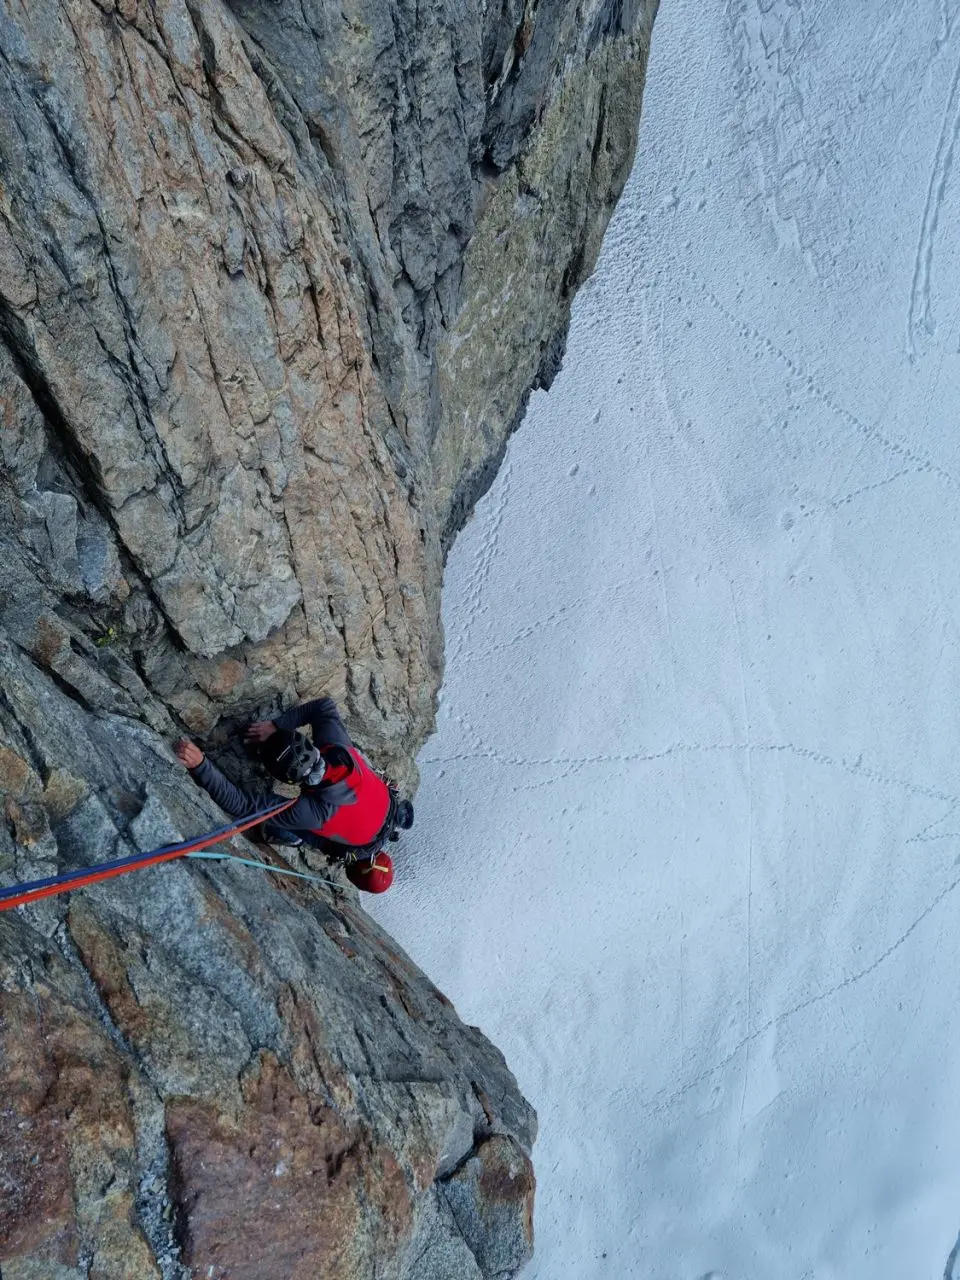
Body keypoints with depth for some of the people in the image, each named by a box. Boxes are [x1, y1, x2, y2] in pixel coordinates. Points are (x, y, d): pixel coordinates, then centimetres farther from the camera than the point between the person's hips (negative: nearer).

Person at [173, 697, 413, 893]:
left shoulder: (311, 812, -44)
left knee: (275, 830, 0)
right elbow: (325, 706, -14)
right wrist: (276, 725, -24)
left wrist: (199, 765, -55)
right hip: (389, 804, 4)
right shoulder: (338, 746, -32)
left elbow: (242, 805, -46)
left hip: (364, 843, -4)